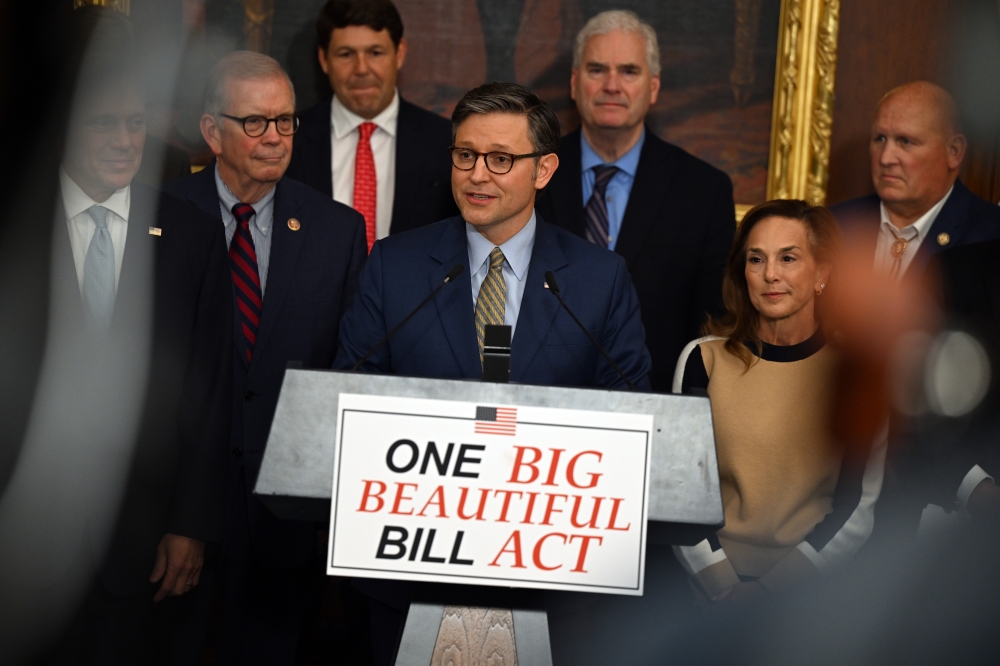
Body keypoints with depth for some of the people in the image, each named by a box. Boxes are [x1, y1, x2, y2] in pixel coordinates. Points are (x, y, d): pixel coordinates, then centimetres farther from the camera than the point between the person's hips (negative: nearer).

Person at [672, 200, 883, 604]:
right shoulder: (703, 359, 3)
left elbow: (857, 511, 2)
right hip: (706, 585, 1)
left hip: (807, 588, -1)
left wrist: (769, 587, -9)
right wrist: (724, 587, -12)